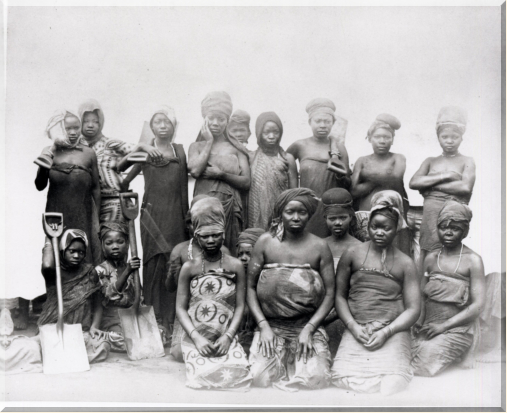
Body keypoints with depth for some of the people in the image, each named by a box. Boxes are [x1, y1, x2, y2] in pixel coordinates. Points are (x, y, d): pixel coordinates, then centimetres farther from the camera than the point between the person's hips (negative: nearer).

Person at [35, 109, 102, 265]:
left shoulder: (88, 154, -2)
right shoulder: (50, 153, 0)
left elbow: (95, 188, 4)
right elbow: (40, 186, 2)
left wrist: (96, 219, 5)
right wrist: (43, 168, -16)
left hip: (82, 217, -1)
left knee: (85, 259, 1)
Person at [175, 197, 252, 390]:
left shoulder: (235, 266, 6)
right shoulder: (189, 267, 5)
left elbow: (240, 306, 3)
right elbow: (181, 308, 3)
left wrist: (228, 337, -9)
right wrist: (197, 338, -9)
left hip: (226, 338, 1)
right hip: (195, 338, -1)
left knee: (239, 376, -22)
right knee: (204, 377, -24)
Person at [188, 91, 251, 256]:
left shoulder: (236, 148, 11)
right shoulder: (196, 146, 13)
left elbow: (246, 182, 2)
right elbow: (195, 170, -8)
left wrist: (221, 175, -11)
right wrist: (209, 142, 1)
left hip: (230, 207, 0)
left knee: (229, 252, -1)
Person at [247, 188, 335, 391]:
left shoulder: (320, 247, 3)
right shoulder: (265, 242, 4)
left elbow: (329, 294, 0)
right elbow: (250, 287, 3)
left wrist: (308, 329, -11)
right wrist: (263, 326, -8)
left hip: (308, 326, 0)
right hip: (271, 326, 0)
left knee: (316, 378, -22)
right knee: (262, 377, -21)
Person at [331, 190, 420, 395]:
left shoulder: (405, 264, 7)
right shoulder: (352, 254, 9)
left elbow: (413, 309, 4)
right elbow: (340, 295, 9)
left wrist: (386, 332, -10)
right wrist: (353, 326, -6)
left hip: (392, 332, -1)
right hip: (356, 330, 1)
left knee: (391, 383, -27)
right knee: (345, 377, -21)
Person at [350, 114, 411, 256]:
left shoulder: (398, 159, 12)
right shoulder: (362, 161, 13)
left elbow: (395, 178, -11)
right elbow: (354, 190, -1)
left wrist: (369, 174, 1)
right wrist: (382, 178, -3)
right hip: (364, 217, 1)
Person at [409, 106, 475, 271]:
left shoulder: (467, 162, 8)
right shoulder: (430, 161, 16)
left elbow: (465, 187, -10)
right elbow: (413, 182, -1)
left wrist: (431, 185, -5)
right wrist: (444, 176, -6)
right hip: (429, 213, 3)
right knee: (425, 257, 0)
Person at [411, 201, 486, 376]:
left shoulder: (472, 260, -5)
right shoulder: (431, 259, 10)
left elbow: (478, 305, -9)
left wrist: (443, 326, -14)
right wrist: (419, 322, -8)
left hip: (457, 329, -4)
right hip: (428, 327, 4)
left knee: (424, 363, -24)